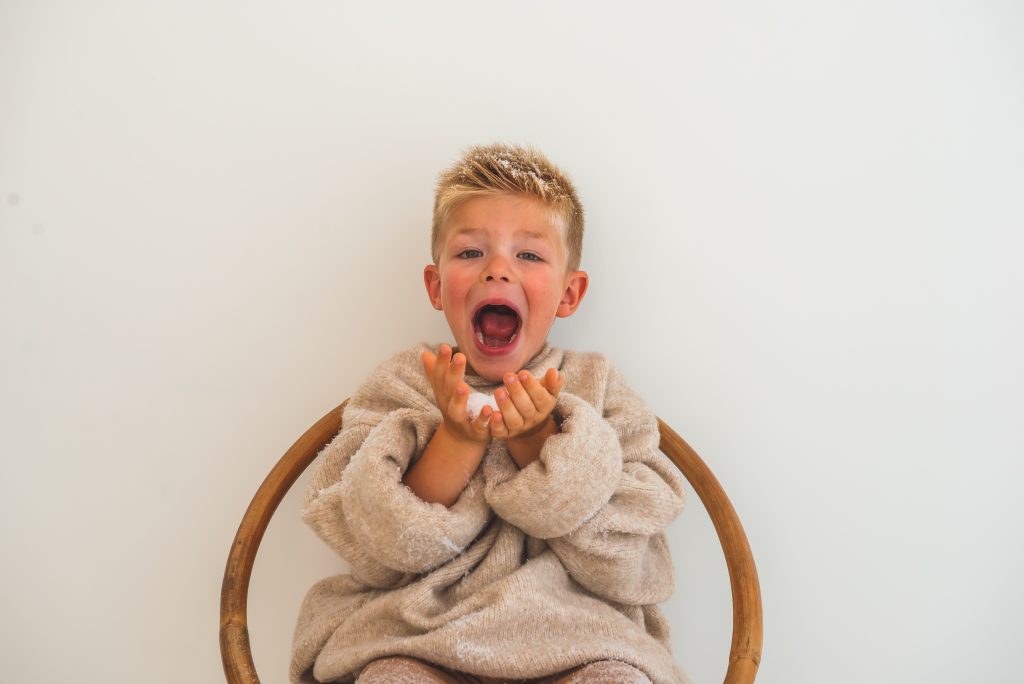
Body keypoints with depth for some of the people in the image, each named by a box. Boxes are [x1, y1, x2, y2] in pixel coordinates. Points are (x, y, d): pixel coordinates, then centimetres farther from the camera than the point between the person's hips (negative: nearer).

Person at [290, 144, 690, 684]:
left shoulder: (596, 387, 6)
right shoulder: (403, 386, 5)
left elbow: (626, 569, -4)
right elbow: (378, 555, -5)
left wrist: (538, 442, -15)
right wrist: (457, 438, -17)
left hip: (573, 640, 1)